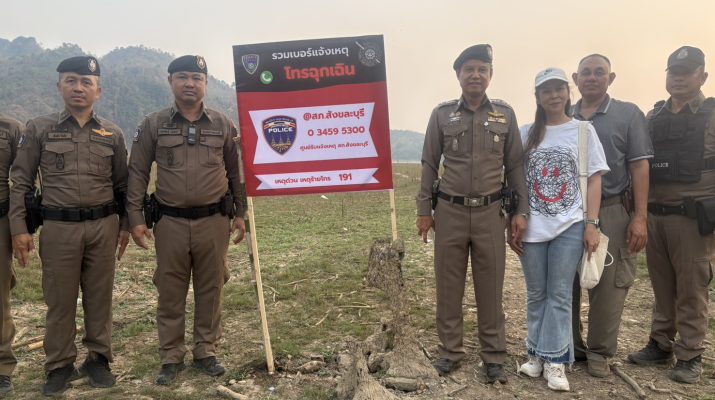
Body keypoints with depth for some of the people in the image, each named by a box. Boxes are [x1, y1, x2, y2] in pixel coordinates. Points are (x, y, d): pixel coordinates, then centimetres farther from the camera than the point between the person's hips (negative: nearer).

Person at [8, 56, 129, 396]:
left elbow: (122, 184, 12)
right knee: (59, 299, 6)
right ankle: (60, 365, 22)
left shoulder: (111, 133, 7)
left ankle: (98, 358, 24)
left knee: (100, 296, 9)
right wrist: (18, 228, -2)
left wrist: (125, 225, 9)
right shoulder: (39, 129, 3)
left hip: (103, 226, 1)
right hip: (58, 227, -1)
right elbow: (20, 182, 3)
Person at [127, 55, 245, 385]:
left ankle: (206, 352, 25)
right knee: (170, 292, 7)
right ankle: (171, 357, 22)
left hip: (214, 221, 1)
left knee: (210, 289, 9)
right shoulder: (153, 125, 2)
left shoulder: (223, 125, 5)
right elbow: (137, 173, 4)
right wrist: (135, 218, -2)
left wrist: (240, 214, 6)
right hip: (170, 222, 0)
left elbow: (236, 172, 9)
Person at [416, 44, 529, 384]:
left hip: (490, 212, 0)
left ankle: (494, 356, 20)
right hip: (449, 211, 0)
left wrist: (521, 210, 0)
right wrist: (423, 211, 2)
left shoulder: (505, 114, 5)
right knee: (448, 286, 8)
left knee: (490, 287, 7)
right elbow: (429, 164, 5)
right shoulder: (441, 114, 3)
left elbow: (515, 165, 7)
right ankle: (450, 349, 23)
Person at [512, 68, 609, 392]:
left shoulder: (583, 130, 4)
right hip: (532, 227, 2)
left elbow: (593, 180, 2)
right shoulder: (526, 133, 6)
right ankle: (536, 355, 21)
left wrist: (591, 224, -5)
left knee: (560, 295, 1)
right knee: (536, 295, 9)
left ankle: (555, 361, 10)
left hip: (569, 226, -1)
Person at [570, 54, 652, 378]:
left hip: (612, 214, -2)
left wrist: (640, 217, -10)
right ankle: (569, 346, 23)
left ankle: (599, 352, 18)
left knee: (608, 285, 2)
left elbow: (639, 167, -2)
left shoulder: (628, 114, 3)